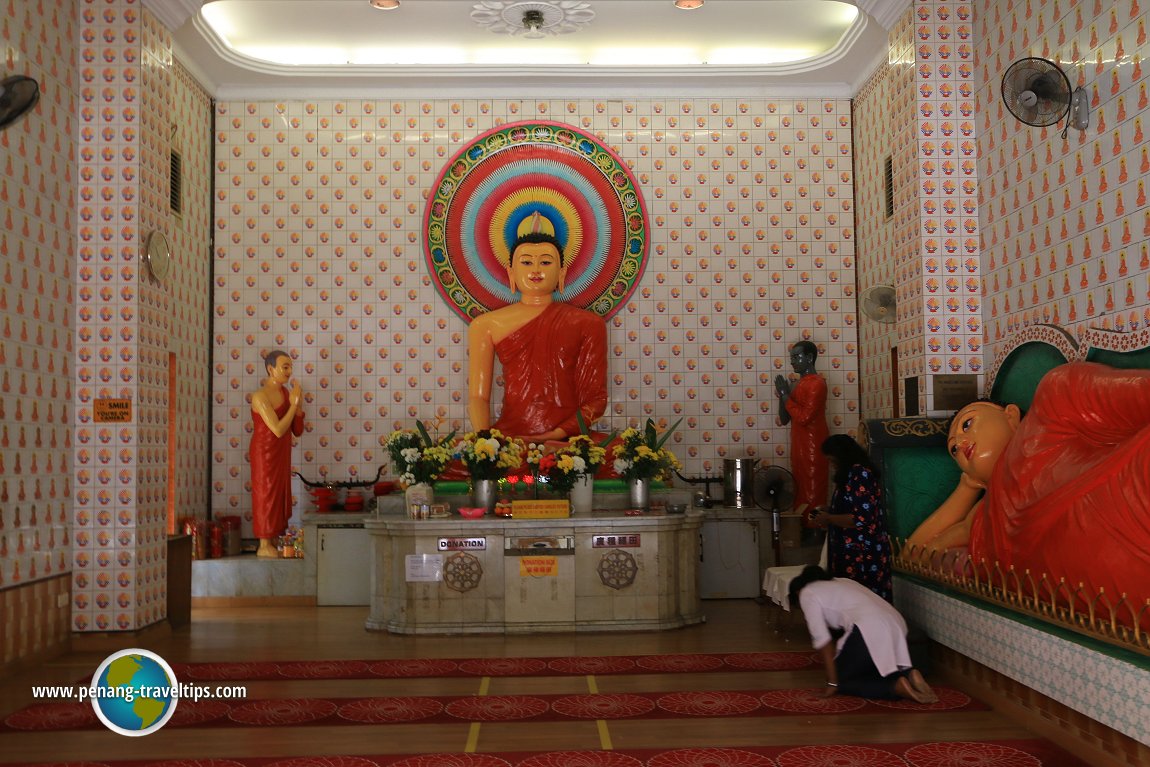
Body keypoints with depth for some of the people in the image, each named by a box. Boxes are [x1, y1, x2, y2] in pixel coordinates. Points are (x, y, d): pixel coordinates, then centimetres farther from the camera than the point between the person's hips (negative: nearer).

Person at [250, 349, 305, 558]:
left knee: (280, 497, 10)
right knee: (266, 496, -1)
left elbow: (297, 431, 4)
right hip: (265, 453, -8)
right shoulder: (260, 396, -17)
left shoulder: (285, 392, 5)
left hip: (281, 455, 8)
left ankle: (273, 544, 19)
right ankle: (264, 546, 8)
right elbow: (278, 430, -24)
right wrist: (294, 404, -18)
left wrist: (298, 404, -9)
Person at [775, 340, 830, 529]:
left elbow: (804, 417, -20)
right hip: (799, 446, 9)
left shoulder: (816, 383, -12)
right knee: (800, 490, 10)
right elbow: (784, 419, 15)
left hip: (813, 447, -9)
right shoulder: (799, 384, 16)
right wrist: (782, 394, 2)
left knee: (813, 492, -6)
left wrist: (785, 395, -13)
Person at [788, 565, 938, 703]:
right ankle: (908, 675, 0)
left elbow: (822, 639, 2)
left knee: (841, 681, 9)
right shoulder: (840, 582, 33)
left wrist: (832, 683, 4)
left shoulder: (807, 594, 10)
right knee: (868, 673, 26)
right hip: (896, 626, 8)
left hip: (869, 631, -8)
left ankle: (897, 686, -10)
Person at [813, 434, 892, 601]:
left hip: (862, 556, -10)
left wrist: (828, 519, -9)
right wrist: (828, 515, 15)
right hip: (854, 553, 10)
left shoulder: (859, 474, -14)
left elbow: (860, 519, -20)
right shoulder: (855, 473, 16)